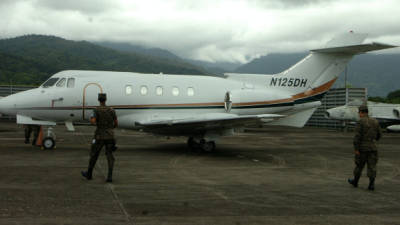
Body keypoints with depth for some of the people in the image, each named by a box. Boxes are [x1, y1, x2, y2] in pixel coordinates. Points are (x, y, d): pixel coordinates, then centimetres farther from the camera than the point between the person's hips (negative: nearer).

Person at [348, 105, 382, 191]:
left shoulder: (360, 122, -12)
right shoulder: (375, 121, 6)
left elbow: (357, 136, -18)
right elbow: (379, 134, 14)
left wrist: (356, 149, -16)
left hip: (362, 148, -3)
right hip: (373, 147, 4)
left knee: (359, 165, 12)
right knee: (372, 166, 2)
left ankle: (355, 181, 27)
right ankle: (372, 184, -8)